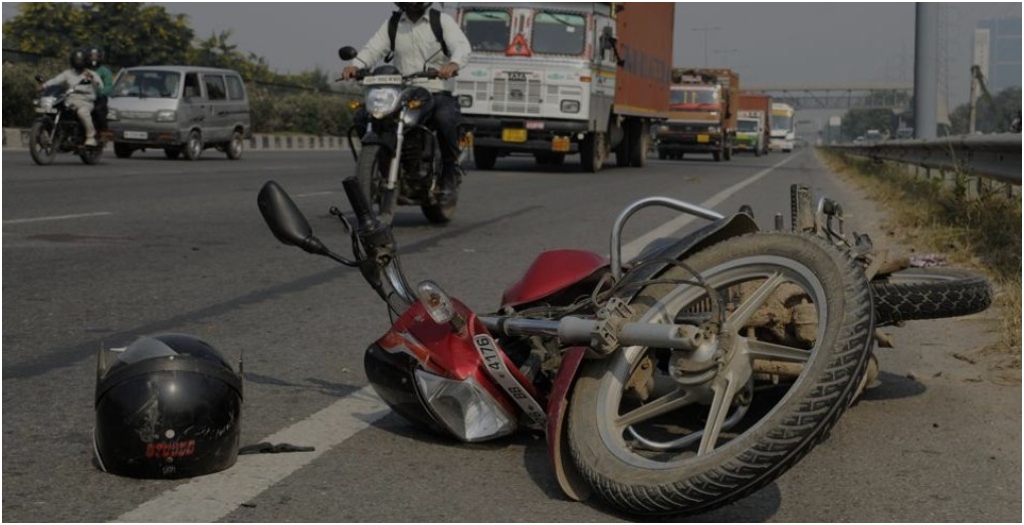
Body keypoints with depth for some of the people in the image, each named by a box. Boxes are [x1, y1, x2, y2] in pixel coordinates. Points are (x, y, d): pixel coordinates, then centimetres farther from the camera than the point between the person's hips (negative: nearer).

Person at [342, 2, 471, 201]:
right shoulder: (392, 24, 15)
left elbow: (462, 46, -11)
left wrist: (453, 63, -36)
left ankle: (450, 167, -13)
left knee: (445, 117, -37)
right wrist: (355, 65, -20)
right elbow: (373, 48, 3)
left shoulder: (443, 20, 5)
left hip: (437, 94, -4)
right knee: (363, 117, -16)